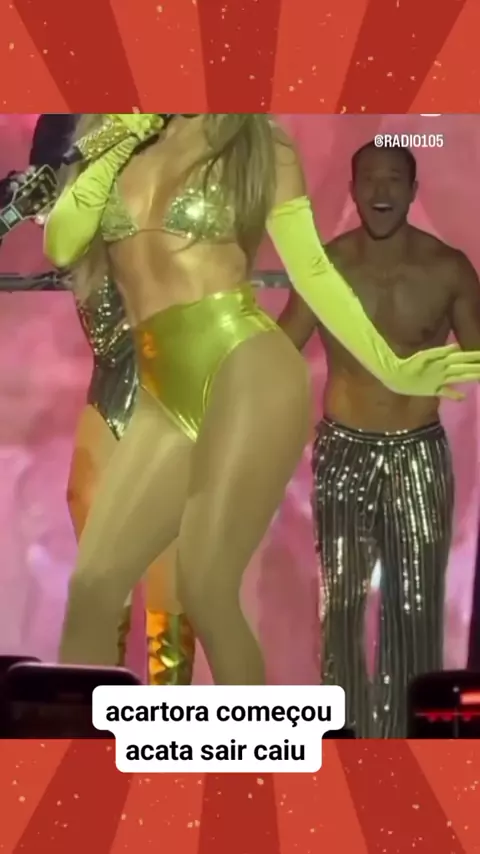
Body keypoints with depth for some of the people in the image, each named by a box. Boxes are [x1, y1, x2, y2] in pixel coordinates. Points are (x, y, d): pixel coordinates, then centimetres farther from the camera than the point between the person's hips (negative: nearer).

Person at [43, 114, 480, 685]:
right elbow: (60, 245, 3)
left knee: (204, 591, -12)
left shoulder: (259, 148, 6)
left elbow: (313, 271, 4)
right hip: (166, 393, 5)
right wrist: (123, 137, -1)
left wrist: (390, 368, -4)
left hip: (249, 370, -4)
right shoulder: (111, 141, 16)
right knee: (92, 586, -3)